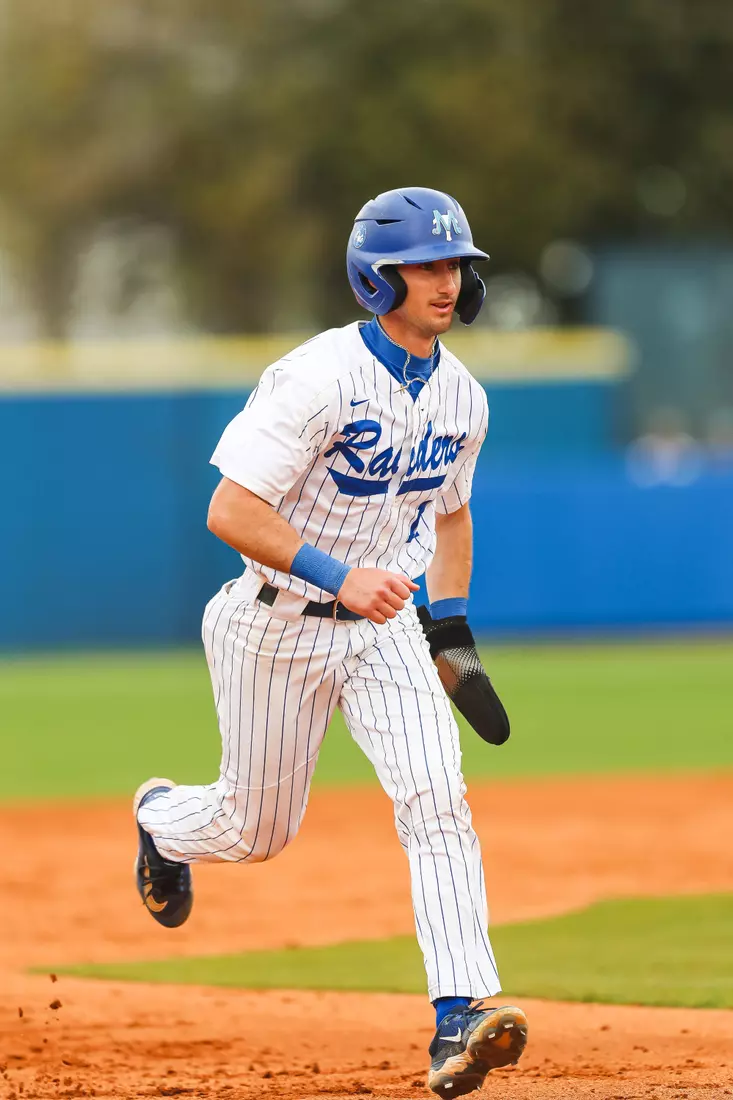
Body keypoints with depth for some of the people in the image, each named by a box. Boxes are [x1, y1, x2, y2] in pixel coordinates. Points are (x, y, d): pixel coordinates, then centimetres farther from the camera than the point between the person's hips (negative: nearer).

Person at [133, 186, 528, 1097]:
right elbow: (231, 512, -25)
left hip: (384, 627, 4)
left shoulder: (461, 399, 1)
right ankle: (162, 817, 47)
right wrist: (338, 575, -34)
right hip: (278, 627, -4)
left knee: (435, 800, -17)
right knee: (257, 831, 10)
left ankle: (460, 1019, -24)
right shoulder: (317, 380, -21)